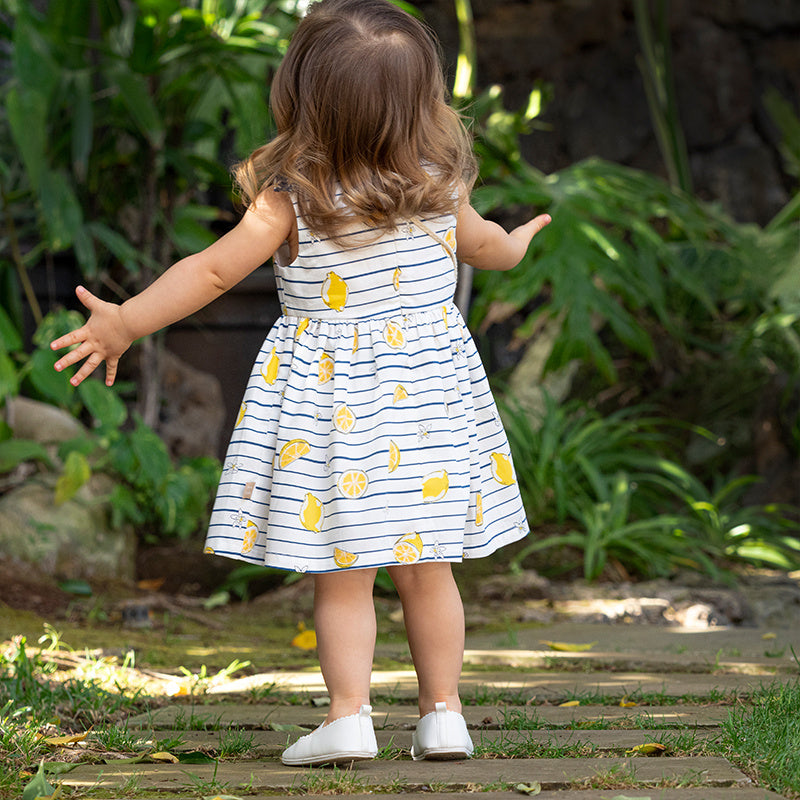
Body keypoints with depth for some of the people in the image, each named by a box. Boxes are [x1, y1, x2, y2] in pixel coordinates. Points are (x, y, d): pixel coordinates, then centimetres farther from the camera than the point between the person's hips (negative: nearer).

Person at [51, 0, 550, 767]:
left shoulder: (291, 198, -13)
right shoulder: (441, 183, 0)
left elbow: (213, 270, -13)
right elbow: (482, 244, 19)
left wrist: (124, 322, -5)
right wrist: (518, 241, 42)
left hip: (329, 402, -3)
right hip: (429, 395, 4)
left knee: (341, 574, 3)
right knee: (427, 568, 12)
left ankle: (348, 716, -2)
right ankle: (442, 712, 14)